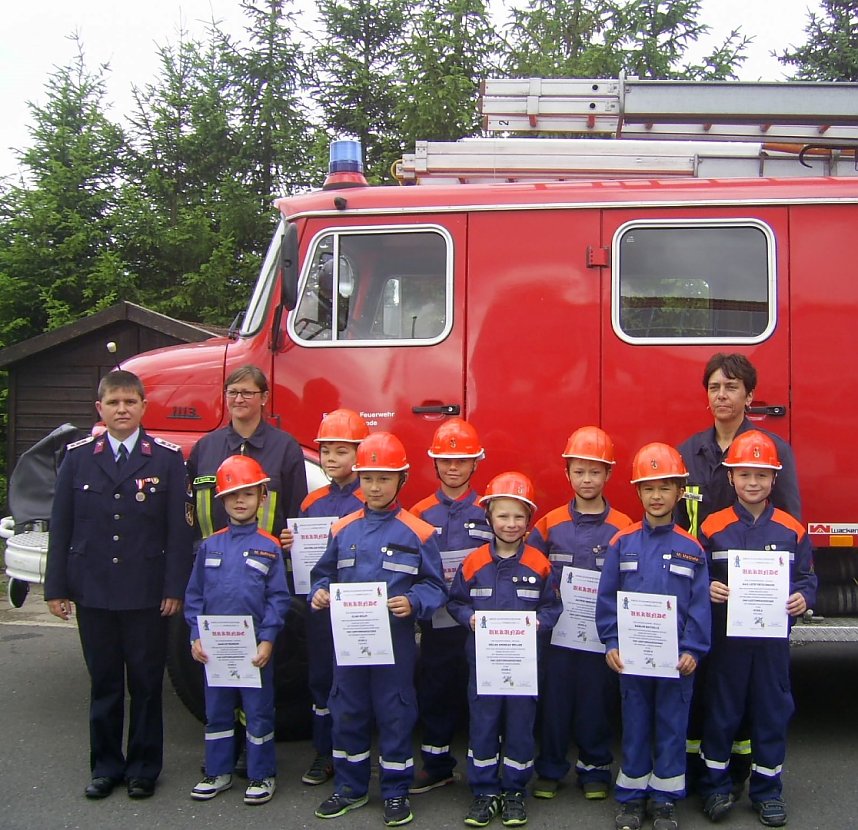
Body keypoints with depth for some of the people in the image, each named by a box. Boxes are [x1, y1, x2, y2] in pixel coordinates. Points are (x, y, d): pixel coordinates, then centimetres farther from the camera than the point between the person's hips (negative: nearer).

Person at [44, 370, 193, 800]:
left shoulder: (167, 458, -1)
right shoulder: (77, 457, 5)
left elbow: (178, 528, -3)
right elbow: (61, 526, 5)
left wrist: (175, 588, -8)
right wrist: (56, 587, 1)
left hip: (147, 594, -2)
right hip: (93, 591, 2)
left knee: (146, 683, 7)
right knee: (103, 683, 12)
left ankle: (144, 768, 21)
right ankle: (105, 767, 25)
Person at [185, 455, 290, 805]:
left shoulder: (269, 547, -3)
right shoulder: (210, 546, 4)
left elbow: (278, 597, -5)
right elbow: (194, 595, 6)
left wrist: (267, 639, -13)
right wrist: (196, 637, -3)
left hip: (255, 646, -3)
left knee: (258, 712, 6)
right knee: (216, 711, 13)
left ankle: (262, 776, 19)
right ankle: (218, 772, 27)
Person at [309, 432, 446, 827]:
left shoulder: (417, 532, -5)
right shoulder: (342, 529, 5)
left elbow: (434, 586, -4)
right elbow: (324, 573, 13)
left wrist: (413, 603, -22)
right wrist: (319, 593, -8)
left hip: (395, 640, -3)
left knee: (395, 714, 5)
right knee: (347, 713, 12)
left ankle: (396, 792, 19)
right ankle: (349, 787, 27)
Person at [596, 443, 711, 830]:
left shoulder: (691, 548, -1)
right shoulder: (622, 543, -1)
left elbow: (699, 605, -2)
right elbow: (607, 598, 0)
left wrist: (693, 650, -9)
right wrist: (611, 643, -7)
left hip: (675, 656, 0)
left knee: (672, 726, 8)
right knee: (634, 725, 10)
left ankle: (665, 799, 21)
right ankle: (632, 796, 22)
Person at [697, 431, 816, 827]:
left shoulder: (791, 529, 1)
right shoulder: (713, 526, -3)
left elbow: (806, 576, 5)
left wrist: (803, 597, -14)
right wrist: (708, 588, -19)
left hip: (773, 636, 1)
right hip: (727, 635, -1)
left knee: (772, 710, 9)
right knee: (721, 709, 8)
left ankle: (767, 789, 24)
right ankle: (716, 785, 22)